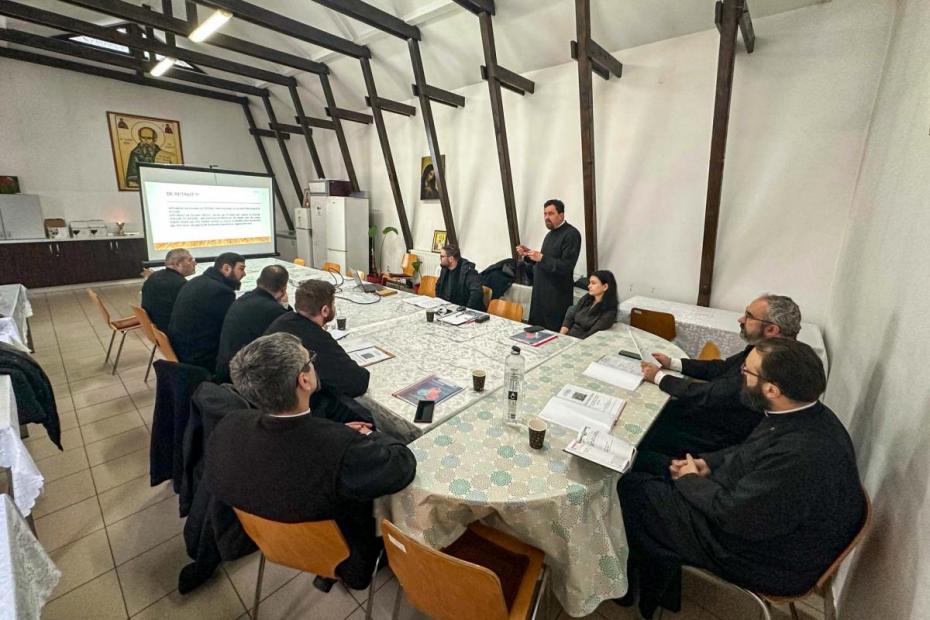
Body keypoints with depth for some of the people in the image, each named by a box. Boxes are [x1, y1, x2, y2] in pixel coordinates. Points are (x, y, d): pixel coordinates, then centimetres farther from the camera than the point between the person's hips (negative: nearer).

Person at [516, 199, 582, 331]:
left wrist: (542, 258, -24)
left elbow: (566, 266, -20)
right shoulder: (550, 234, 16)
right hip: (541, 291, 8)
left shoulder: (571, 234, -12)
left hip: (557, 294, -8)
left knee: (555, 333, -2)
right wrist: (528, 255, 5)